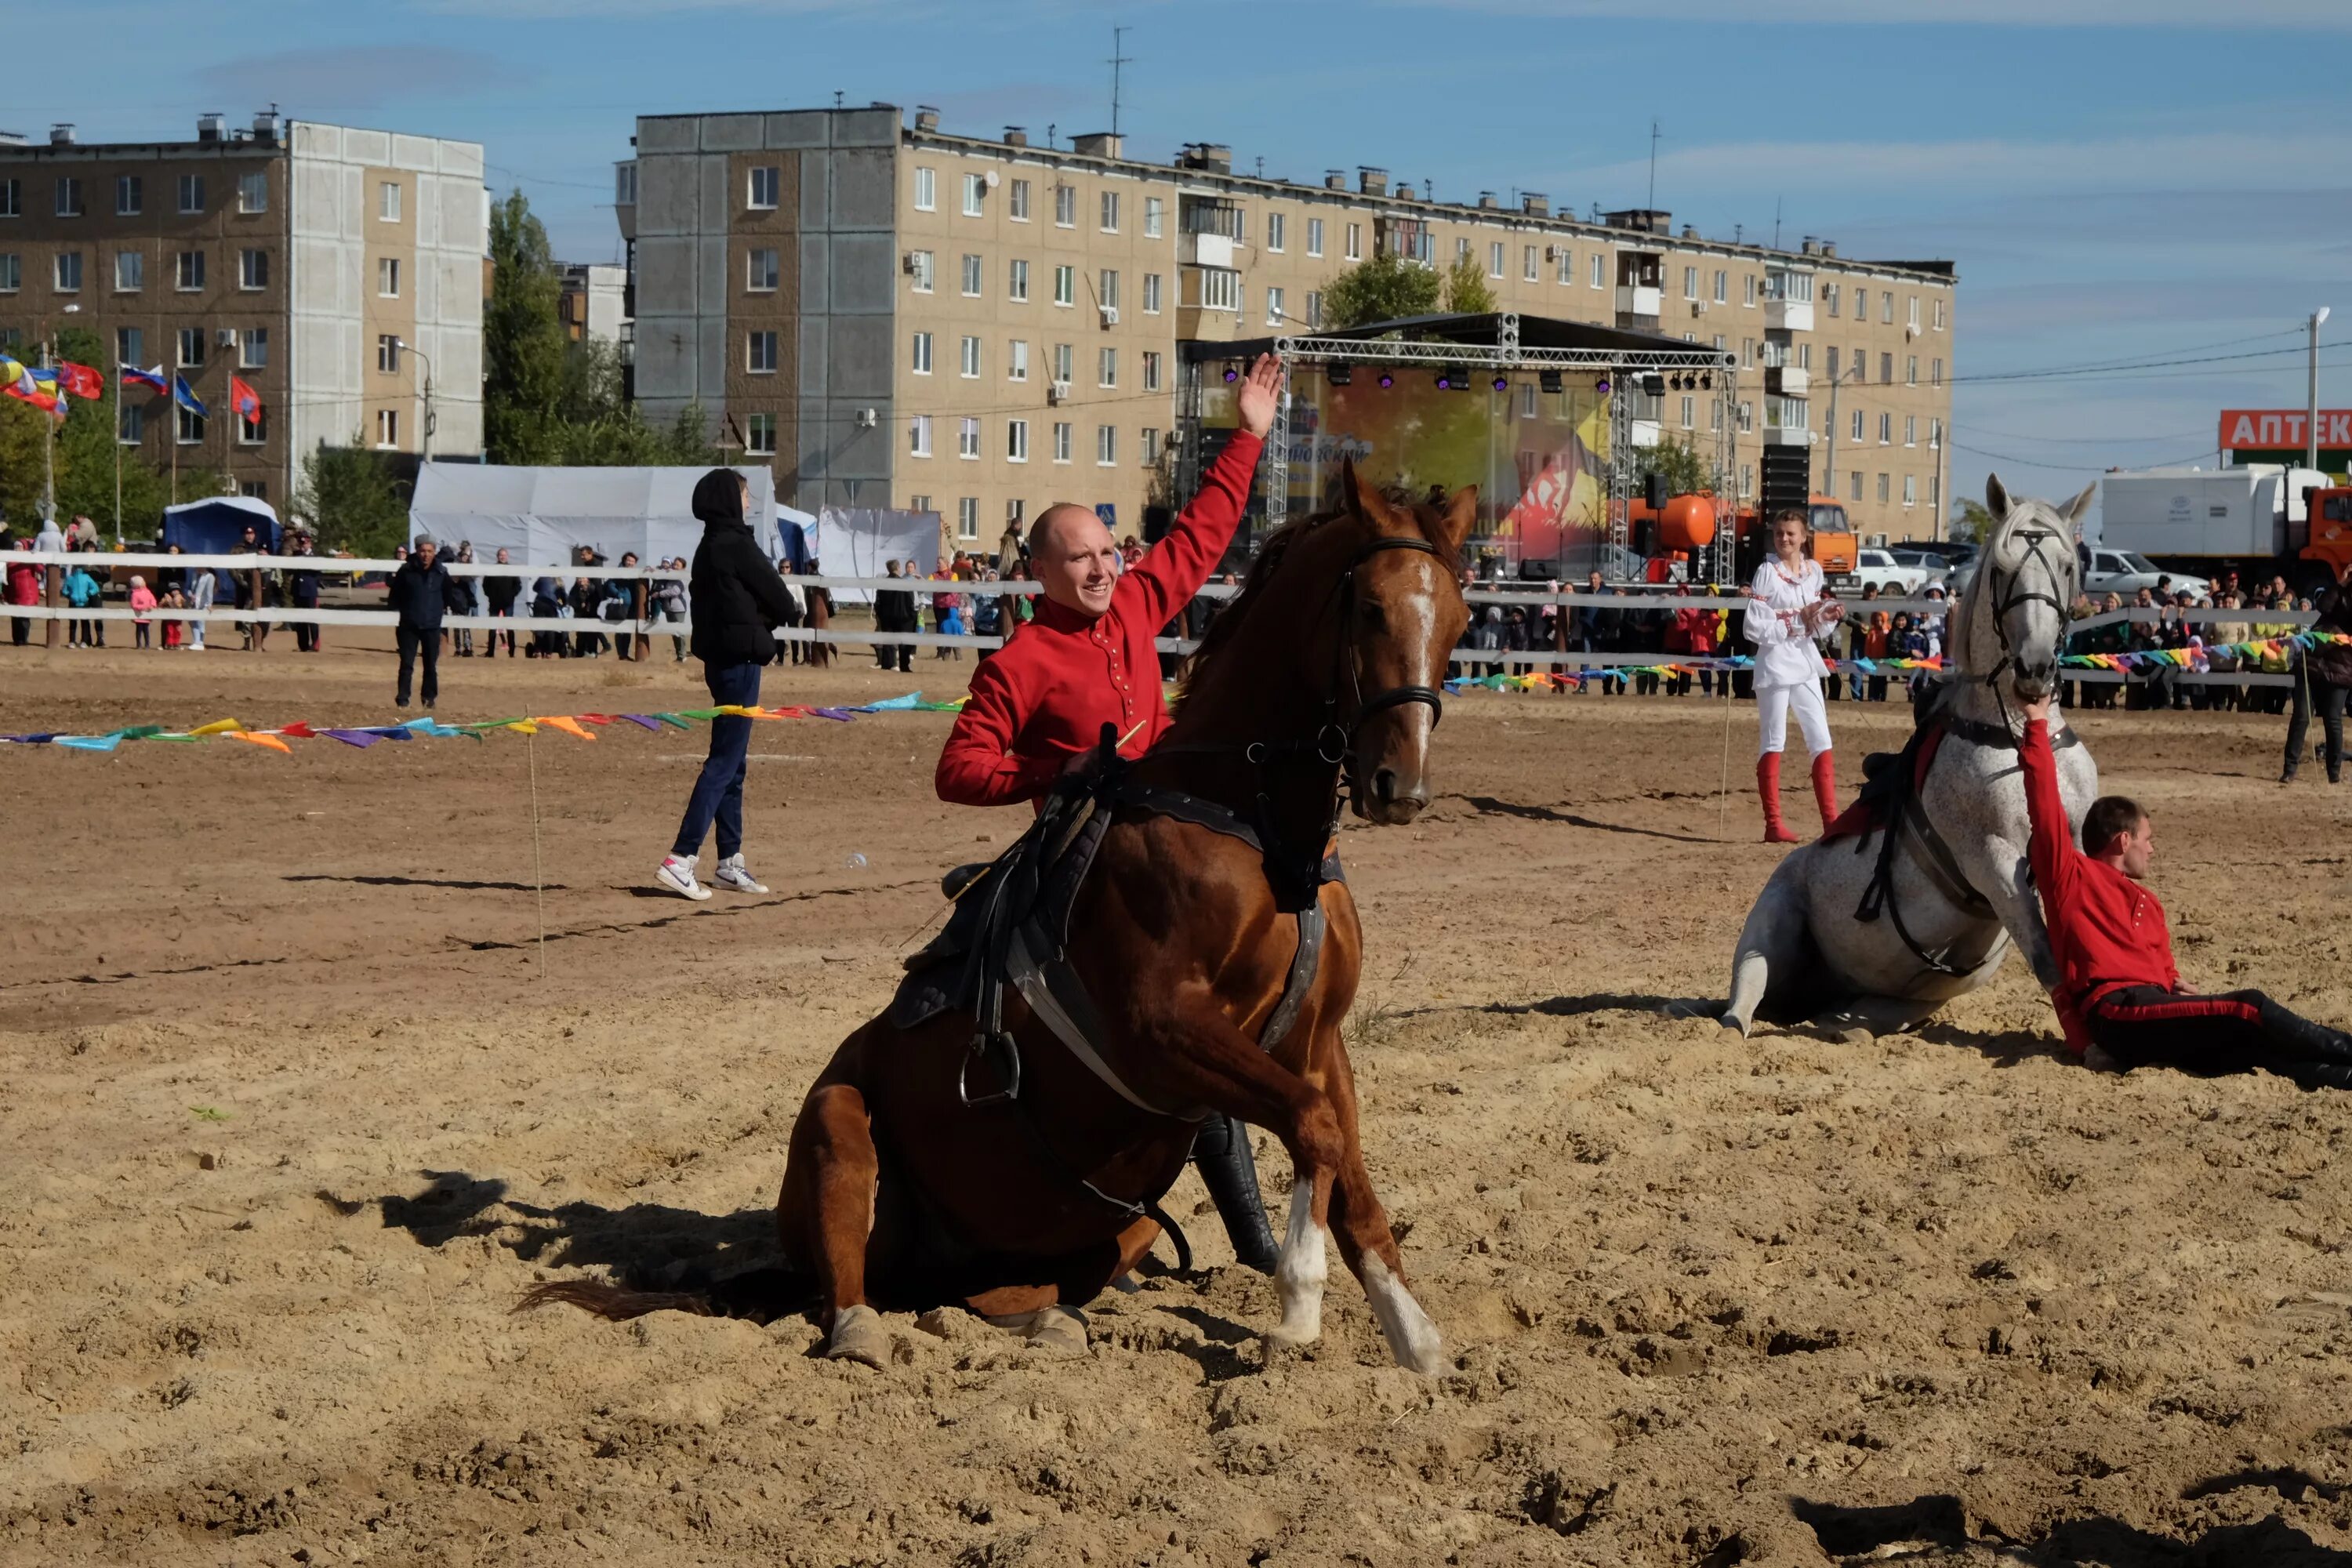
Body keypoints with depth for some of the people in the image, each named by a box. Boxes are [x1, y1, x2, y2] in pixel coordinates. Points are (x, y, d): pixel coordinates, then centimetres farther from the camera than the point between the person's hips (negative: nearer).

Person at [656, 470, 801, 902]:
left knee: (733, 761, 14)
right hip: (740, 659, -10)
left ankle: (730, 861, 19)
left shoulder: (709, 547, 12)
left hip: (719, 657, 10)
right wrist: (766, 627, 10)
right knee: (725, 761, -9)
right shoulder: (737, 545, -15)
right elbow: (779, 597, -10)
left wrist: (759, 632, 3)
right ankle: (680, 859, -15)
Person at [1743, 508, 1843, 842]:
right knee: (1772, 742, -1)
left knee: (1822, 742, 5)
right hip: (1775, 663, -6)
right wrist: (1797, 621, -16)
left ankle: (1831, 820, 8)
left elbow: (1816, 628, 15)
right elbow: (1752, 628, -13)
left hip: (1806, 664, 6)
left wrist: (1827, 618, -6)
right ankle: (1773, 824, 3)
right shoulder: (1767, 573, -7)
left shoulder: (1813, 572, 9)